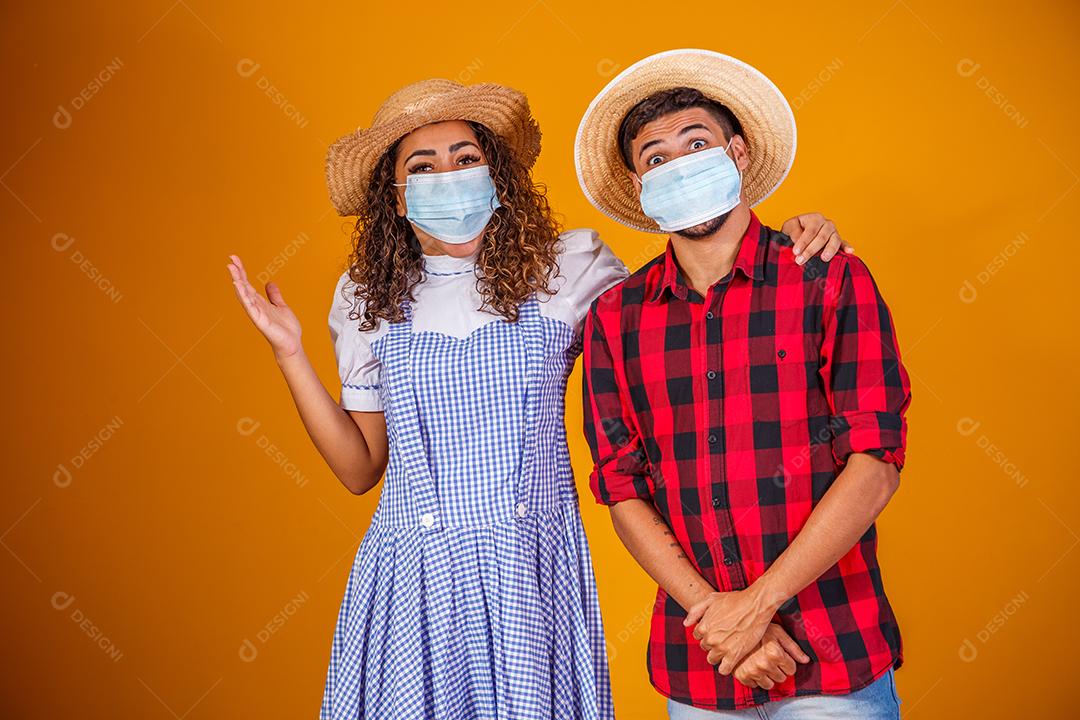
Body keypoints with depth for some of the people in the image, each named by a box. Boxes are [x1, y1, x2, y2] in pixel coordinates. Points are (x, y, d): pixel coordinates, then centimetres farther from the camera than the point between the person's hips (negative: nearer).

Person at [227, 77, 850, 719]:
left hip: (534, 578, -1)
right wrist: (291, 354, 3)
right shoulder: (368, 299, 5)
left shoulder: (567, 267, 1)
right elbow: (361, 469, 9)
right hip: (412, 580, 1)